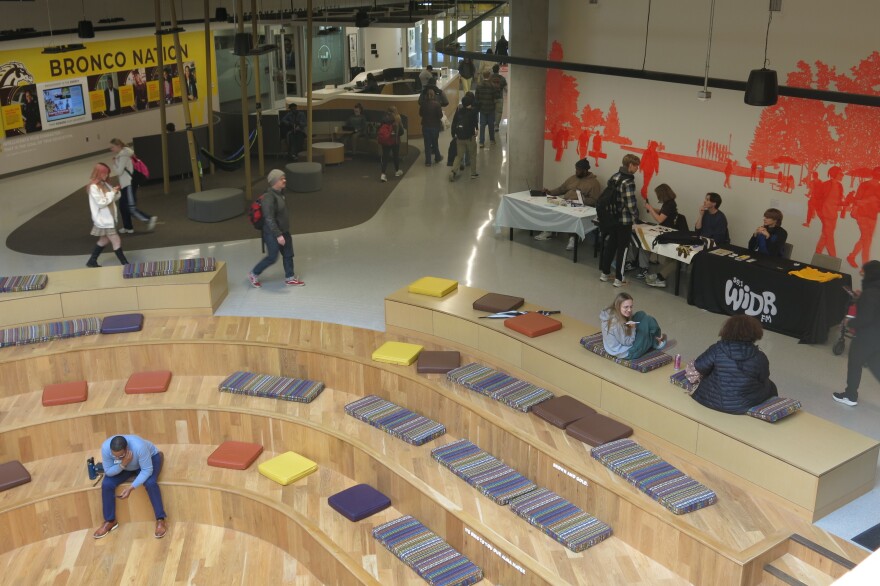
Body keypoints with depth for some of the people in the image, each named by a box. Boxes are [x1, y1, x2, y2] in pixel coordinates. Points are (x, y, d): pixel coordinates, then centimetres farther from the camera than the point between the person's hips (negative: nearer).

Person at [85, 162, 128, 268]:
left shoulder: (104, 184, 8)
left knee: (104, 240, 20)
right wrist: (112, 193, -20)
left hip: (109, 218, 9)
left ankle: (92, 261, 32)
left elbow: (114, 199, 13)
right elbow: (101, 203, -22)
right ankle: (125, 264, -2)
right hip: (103, 220, -9)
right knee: (116, 241, -7)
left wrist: (116, 193, -8)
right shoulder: (93, 187, -17)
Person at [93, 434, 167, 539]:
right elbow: (108, 472, -21)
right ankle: (110, 521, 1)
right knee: (106, 484, -17)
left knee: (150, 483, -32)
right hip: (123, 467, 4)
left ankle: (160, 520, -24)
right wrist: (122, 465, -40)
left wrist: (131, 488, -42)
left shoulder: (139, 446, -43)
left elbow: (147, 470, -35)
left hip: (151, 457, -4)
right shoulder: (105, 447, -32)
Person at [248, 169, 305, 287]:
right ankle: (253, 275, 24)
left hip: (284, 231, 9)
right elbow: (269, 218, -28)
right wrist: (278, 235, -29)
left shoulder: (280, 193, 3)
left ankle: (290, 278, 29)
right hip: (272, 233, -9)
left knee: (288, 255, 15)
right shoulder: (269, 197, -26)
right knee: (272, 258, 5)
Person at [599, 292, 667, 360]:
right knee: (648, 321, -4)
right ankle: (658, 343, 27)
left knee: (641, 315, 11)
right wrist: (633, 328, -30)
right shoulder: (616, 322, -34)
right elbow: (627, 342, -24)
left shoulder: (609, 313, -7)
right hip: (627, 353, -9)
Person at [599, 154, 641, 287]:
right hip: (625, 220, -7)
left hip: (613, 218, 7)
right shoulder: (628, 182, -20)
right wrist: (635, 215, 0)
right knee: (622, 249, 2)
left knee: (610, 245, 17)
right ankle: (618, 279, 8)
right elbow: (630, 204, -19)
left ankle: (605, 273, 26)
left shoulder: (614, 176, 3)